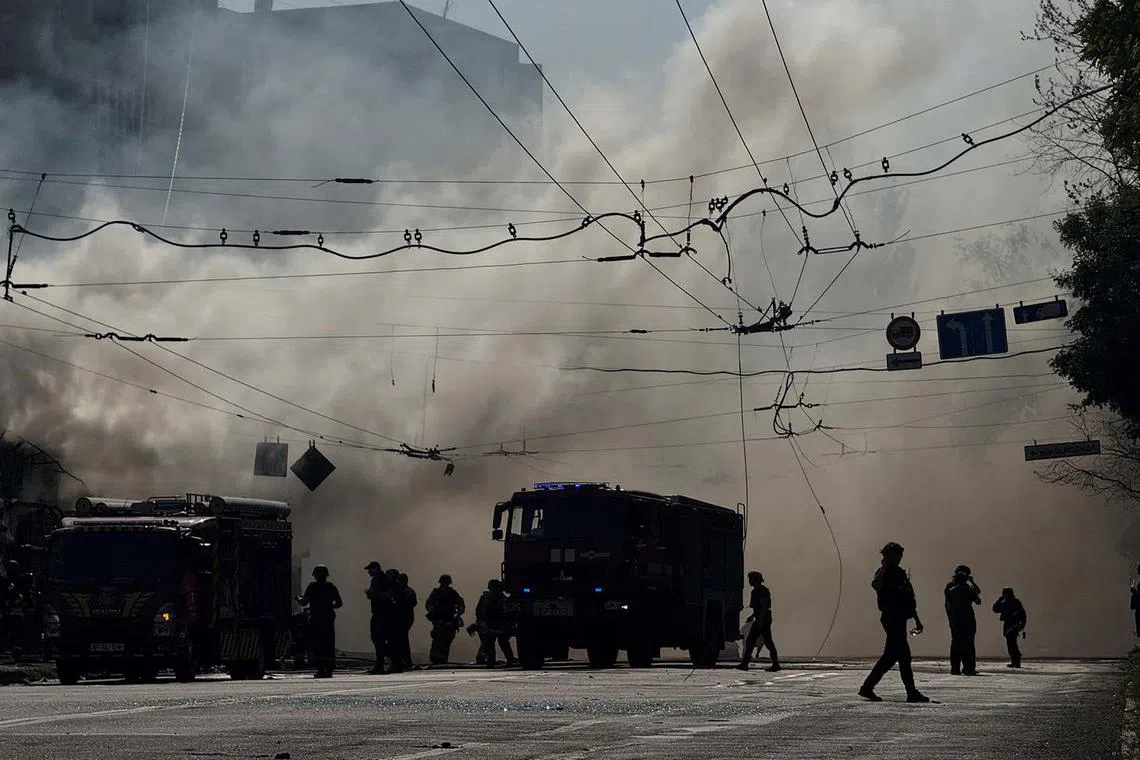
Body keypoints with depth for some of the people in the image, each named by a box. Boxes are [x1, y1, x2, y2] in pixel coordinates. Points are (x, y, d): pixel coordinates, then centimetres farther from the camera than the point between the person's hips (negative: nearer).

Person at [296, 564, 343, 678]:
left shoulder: (313, 586, -4)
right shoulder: (331, 587, 7)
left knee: (317, 644, -1)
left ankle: (321, 670, -7)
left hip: (316, 619, -4)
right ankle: (329, 669, 4)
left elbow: (304, 603, -6)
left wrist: (298, 599, 15)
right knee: (329, 644, 7)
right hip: (329, 619, 4)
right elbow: (339, 604, 8)